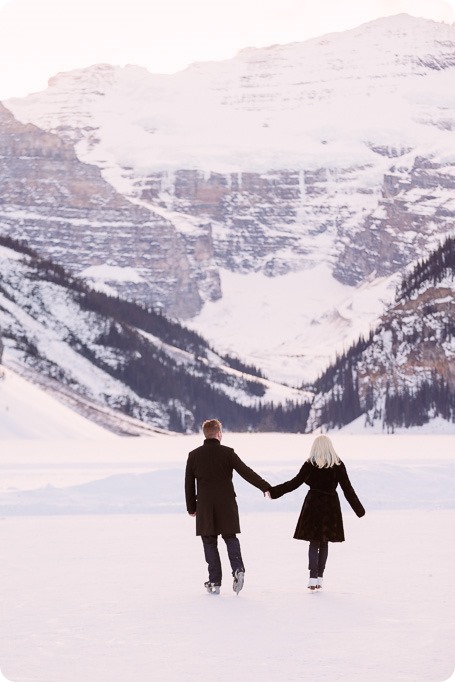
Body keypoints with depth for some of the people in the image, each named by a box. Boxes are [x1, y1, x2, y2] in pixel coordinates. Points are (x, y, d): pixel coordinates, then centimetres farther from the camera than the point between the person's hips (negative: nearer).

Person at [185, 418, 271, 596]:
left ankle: (215, 582, 4)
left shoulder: (194, 455, 1)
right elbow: (246, 472, -7)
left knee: (210, 543, 7)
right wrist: (267, 487, -2)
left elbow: (189, 484, 5)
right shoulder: (227, 453, -5)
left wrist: (191, 508, 14)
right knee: (230, 538, 13)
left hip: (204, 508, 1)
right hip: (227, 505, -1)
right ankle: (238, 569, -10)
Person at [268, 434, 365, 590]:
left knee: (314, 542, 2)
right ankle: (319, 577, 13)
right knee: (324, 542, 11)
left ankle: (313, 577, -10)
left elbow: (295, 482, -10)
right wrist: (359, 509, 9)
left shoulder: (311, 464, -6)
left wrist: (273, 491, -5)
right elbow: (347, 488, 1)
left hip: (313, 504, -2)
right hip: (331, 505, 2)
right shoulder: (338, 465, -1)